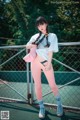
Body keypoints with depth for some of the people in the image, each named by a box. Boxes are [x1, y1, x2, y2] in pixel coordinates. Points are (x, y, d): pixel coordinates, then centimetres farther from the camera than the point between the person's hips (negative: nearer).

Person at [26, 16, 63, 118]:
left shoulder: (52, 36, 3)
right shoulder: (35, 36, 10)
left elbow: (51, 51, -4)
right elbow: (27, 46, 17)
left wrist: (49, 63, -13)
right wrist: (32, 45, -5)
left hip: (46, 62, -3)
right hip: (35, 62, 3)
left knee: (53, 85, 1)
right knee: (37, 86, 5)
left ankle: (59, 104, 23)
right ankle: (41, 107, 19)